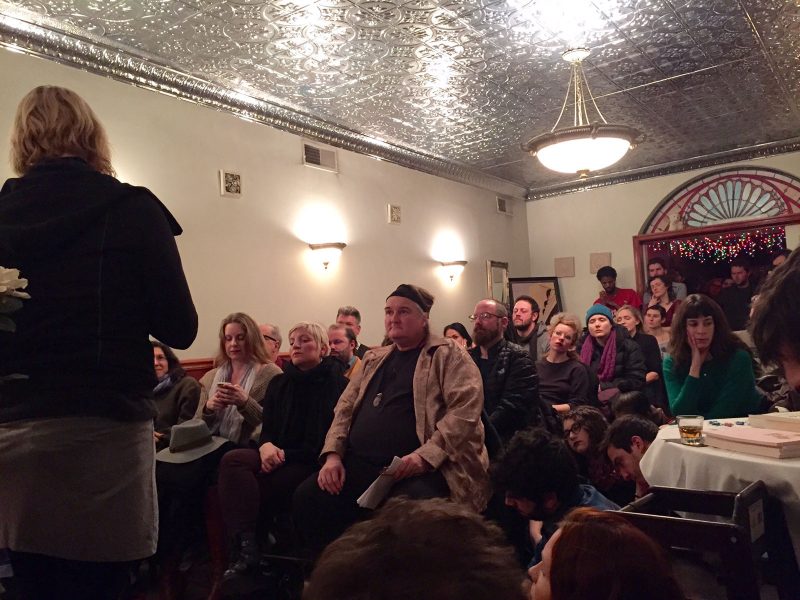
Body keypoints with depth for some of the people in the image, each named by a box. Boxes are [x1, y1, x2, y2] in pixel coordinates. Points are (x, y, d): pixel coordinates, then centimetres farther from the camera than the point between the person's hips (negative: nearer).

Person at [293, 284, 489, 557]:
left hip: (419, 469, -6)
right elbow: (345, 408, 21)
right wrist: (333, 454, 5)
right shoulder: (373, 358, 22)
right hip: (358, 465, 6)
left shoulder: (448, 355, 2)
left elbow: (465, 409, -10)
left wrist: (425, 456, -20)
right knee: (306, 499, -13)